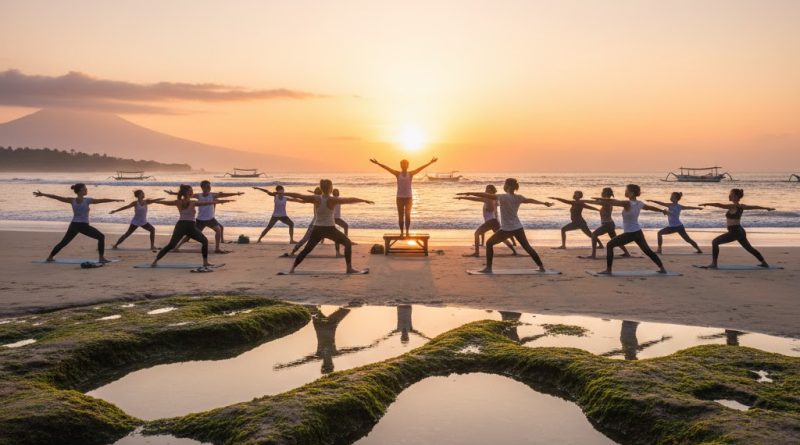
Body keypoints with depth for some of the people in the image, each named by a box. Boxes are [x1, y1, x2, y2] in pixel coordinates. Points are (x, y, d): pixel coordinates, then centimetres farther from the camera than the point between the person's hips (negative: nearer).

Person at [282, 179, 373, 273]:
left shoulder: (315, 199, -5)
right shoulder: (333, 200, -13)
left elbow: (298, 196, -2)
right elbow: (350, 200, -8)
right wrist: (365, 200, 1)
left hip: (317, 229, 4)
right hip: (330, 229, -3)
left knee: (307, 249, 17)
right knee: (348, 243, 11)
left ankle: (292, 268, 15)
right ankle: (349, 268, 3)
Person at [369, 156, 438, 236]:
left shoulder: (410, 174, 0)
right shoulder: (398, 174, 1)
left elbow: (420, 168, -6)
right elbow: (387, 168, -5)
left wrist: (430, 163, -13)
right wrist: (378, 163, -12)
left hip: (409, 197, -1)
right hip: (400, 197, 1)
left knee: (407, 214, -15)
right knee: (400, 216, 5)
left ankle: (407, 231, -6)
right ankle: (401, 232, 15)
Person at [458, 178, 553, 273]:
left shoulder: (503, 197, -15)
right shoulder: (518, 198, 2)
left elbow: (486, 196, -18)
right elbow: (530, 200, 17)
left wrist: (470, 193, -15)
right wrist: (544, 203, 34)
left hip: (506, 229, -6)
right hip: (518, 228, 6)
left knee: (489, 243, 7)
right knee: (527, 246, 17)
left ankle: (488, 268, 3)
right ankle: (541, 266, 20)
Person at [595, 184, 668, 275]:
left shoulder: (627, 204, -19)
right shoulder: (639, 203, 5)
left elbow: (612, 202, -23)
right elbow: (651, 208, 22)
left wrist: (600, 199, -12)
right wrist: (662, 211, 39)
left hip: (629, 234, -7)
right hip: (638, 232, 8)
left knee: (609, 245, 0)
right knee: (647, 250, 22)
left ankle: (608, 270, -3)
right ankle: (662, 268, 30)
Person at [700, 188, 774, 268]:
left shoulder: (733, 206, -16)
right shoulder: (741, 206, 8)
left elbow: (719, 205, -26)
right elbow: (755, 207, 22)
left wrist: (706, 204, -20)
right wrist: (766, 208, 37)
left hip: (734, 232, -9)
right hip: (740, 231, 9)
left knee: (715, 242, -9)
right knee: (749, 248, 24)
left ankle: (714, 263, -13)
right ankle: (764, 262, 36)